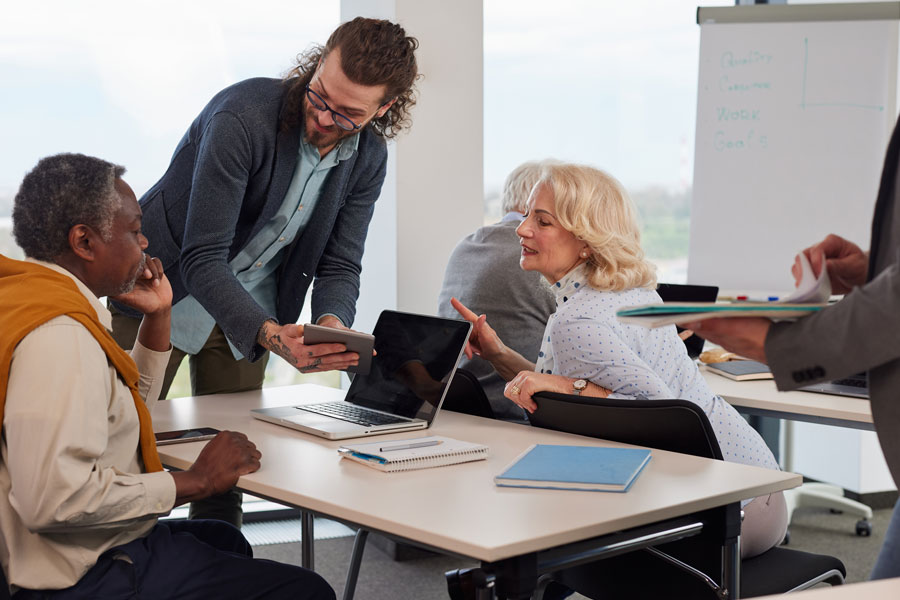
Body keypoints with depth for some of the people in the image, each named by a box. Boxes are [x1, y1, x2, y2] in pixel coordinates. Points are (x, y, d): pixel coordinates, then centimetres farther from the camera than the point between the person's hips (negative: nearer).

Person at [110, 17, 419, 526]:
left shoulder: (368, 158, -9)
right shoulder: (244, 116, -29)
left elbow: (340, 265, -5)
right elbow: (202, 258, -31)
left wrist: (332, 324, -28)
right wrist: (270, 334, -45)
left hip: (250, 309, 5)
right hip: (164, 294, -5)